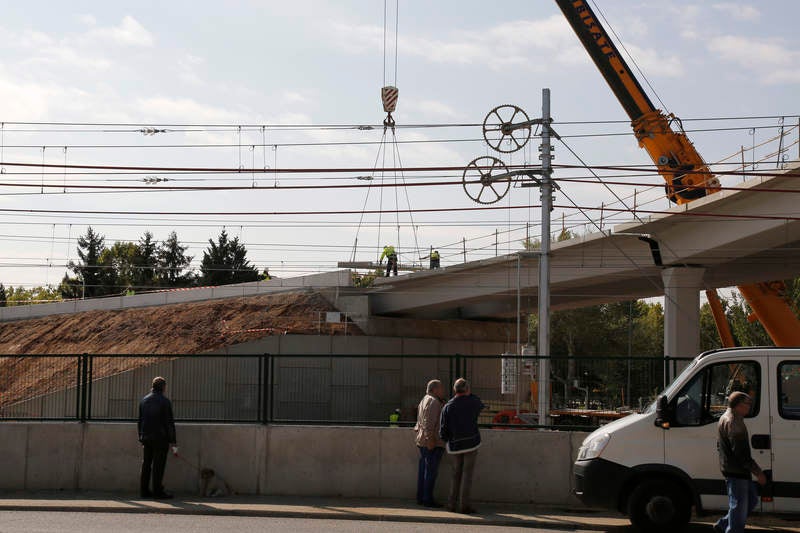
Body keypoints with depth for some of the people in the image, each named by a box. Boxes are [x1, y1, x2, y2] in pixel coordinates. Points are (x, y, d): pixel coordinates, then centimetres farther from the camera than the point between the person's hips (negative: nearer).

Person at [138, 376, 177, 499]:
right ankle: (158, 491, -1)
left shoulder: (144, 400, 9)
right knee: (158, 465, -3)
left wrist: (141, 439, 21)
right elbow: (169, 423, -11)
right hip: (160, 438, -6)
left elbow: (140, 421, 14)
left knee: (146, 464, 11)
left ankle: (144, 490, 14)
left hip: (146, 437, 6)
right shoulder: (165, 401, -9)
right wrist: (173, 443, -8)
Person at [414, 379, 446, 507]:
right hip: (433, 442, -10)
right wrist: (430, 439, -24)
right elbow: (429, 422, -21)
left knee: (423, 469, 11)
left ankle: (420, 497, 14)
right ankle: (428, 500, -6)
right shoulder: (433, 402, -14)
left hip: (422, 441, 10)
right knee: (431, 470, -7)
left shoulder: (424, 400, 18)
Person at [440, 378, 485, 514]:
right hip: (471, 442, -2)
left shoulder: (447, 407, -1)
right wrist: (470, 394, 27)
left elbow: (443, 432, -3)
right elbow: (482, 406, 24)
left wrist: (446, 439, 18)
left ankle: (453, 504, 10)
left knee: (456, 474, 13)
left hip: (455, 445, 2)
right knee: (467, 474, -1)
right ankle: (464, 505, -6)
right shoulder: (473, 402, -3)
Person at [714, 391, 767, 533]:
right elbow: (740, 452, -24)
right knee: (739, 507, -4)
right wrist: (757, 471, -20)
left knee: (752, 499, 19)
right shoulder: (733, 422, -18)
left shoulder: (726, 418, 17)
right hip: (736, 472, -11)